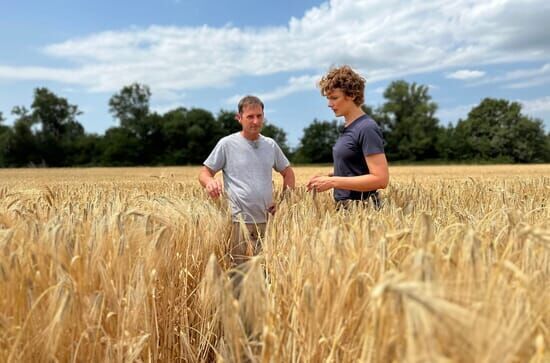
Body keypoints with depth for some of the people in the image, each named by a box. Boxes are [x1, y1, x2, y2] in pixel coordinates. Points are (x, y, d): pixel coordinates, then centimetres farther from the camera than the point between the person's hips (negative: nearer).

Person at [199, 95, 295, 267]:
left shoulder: (270, 144, 9)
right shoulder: (227, 143, -2)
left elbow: (288, 172, 21)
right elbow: (204, 172, 2)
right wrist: (209, 182, -22)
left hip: (268, 221, 4)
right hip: (240, 221, -4)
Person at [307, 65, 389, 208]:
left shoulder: (367, 128, -17)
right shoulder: (348, 128, 10)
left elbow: (380, 179, -22)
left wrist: (333, 182, -22)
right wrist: (329, 176, 3)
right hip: (345, 207, 8)